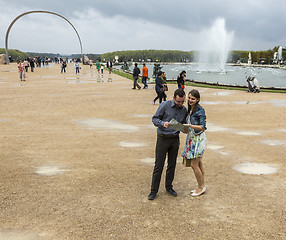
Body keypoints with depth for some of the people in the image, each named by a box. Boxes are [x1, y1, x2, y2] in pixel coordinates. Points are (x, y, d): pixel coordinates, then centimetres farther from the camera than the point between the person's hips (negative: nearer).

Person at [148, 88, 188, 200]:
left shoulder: (184, 109, 5)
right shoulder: (165, 105, -10)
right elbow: (154, 119, -6)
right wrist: (163, 123, -26)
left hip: (175, 139, 4)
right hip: (163, 138, -4)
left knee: (172, 164, 11)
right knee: (159, 165, -1)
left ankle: (168, 187, 27)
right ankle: (153, 190, 9)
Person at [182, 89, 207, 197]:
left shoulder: (200, 110, -14)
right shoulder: (190, 109, 12)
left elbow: (202, 127, -21)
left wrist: (190, 126, -31)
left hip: (198, 138, -8)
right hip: (192, 137, 8)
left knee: (194, 164, -6)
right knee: (199, 163, 14)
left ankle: (201, 187, 9)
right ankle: (202, 186, 22)